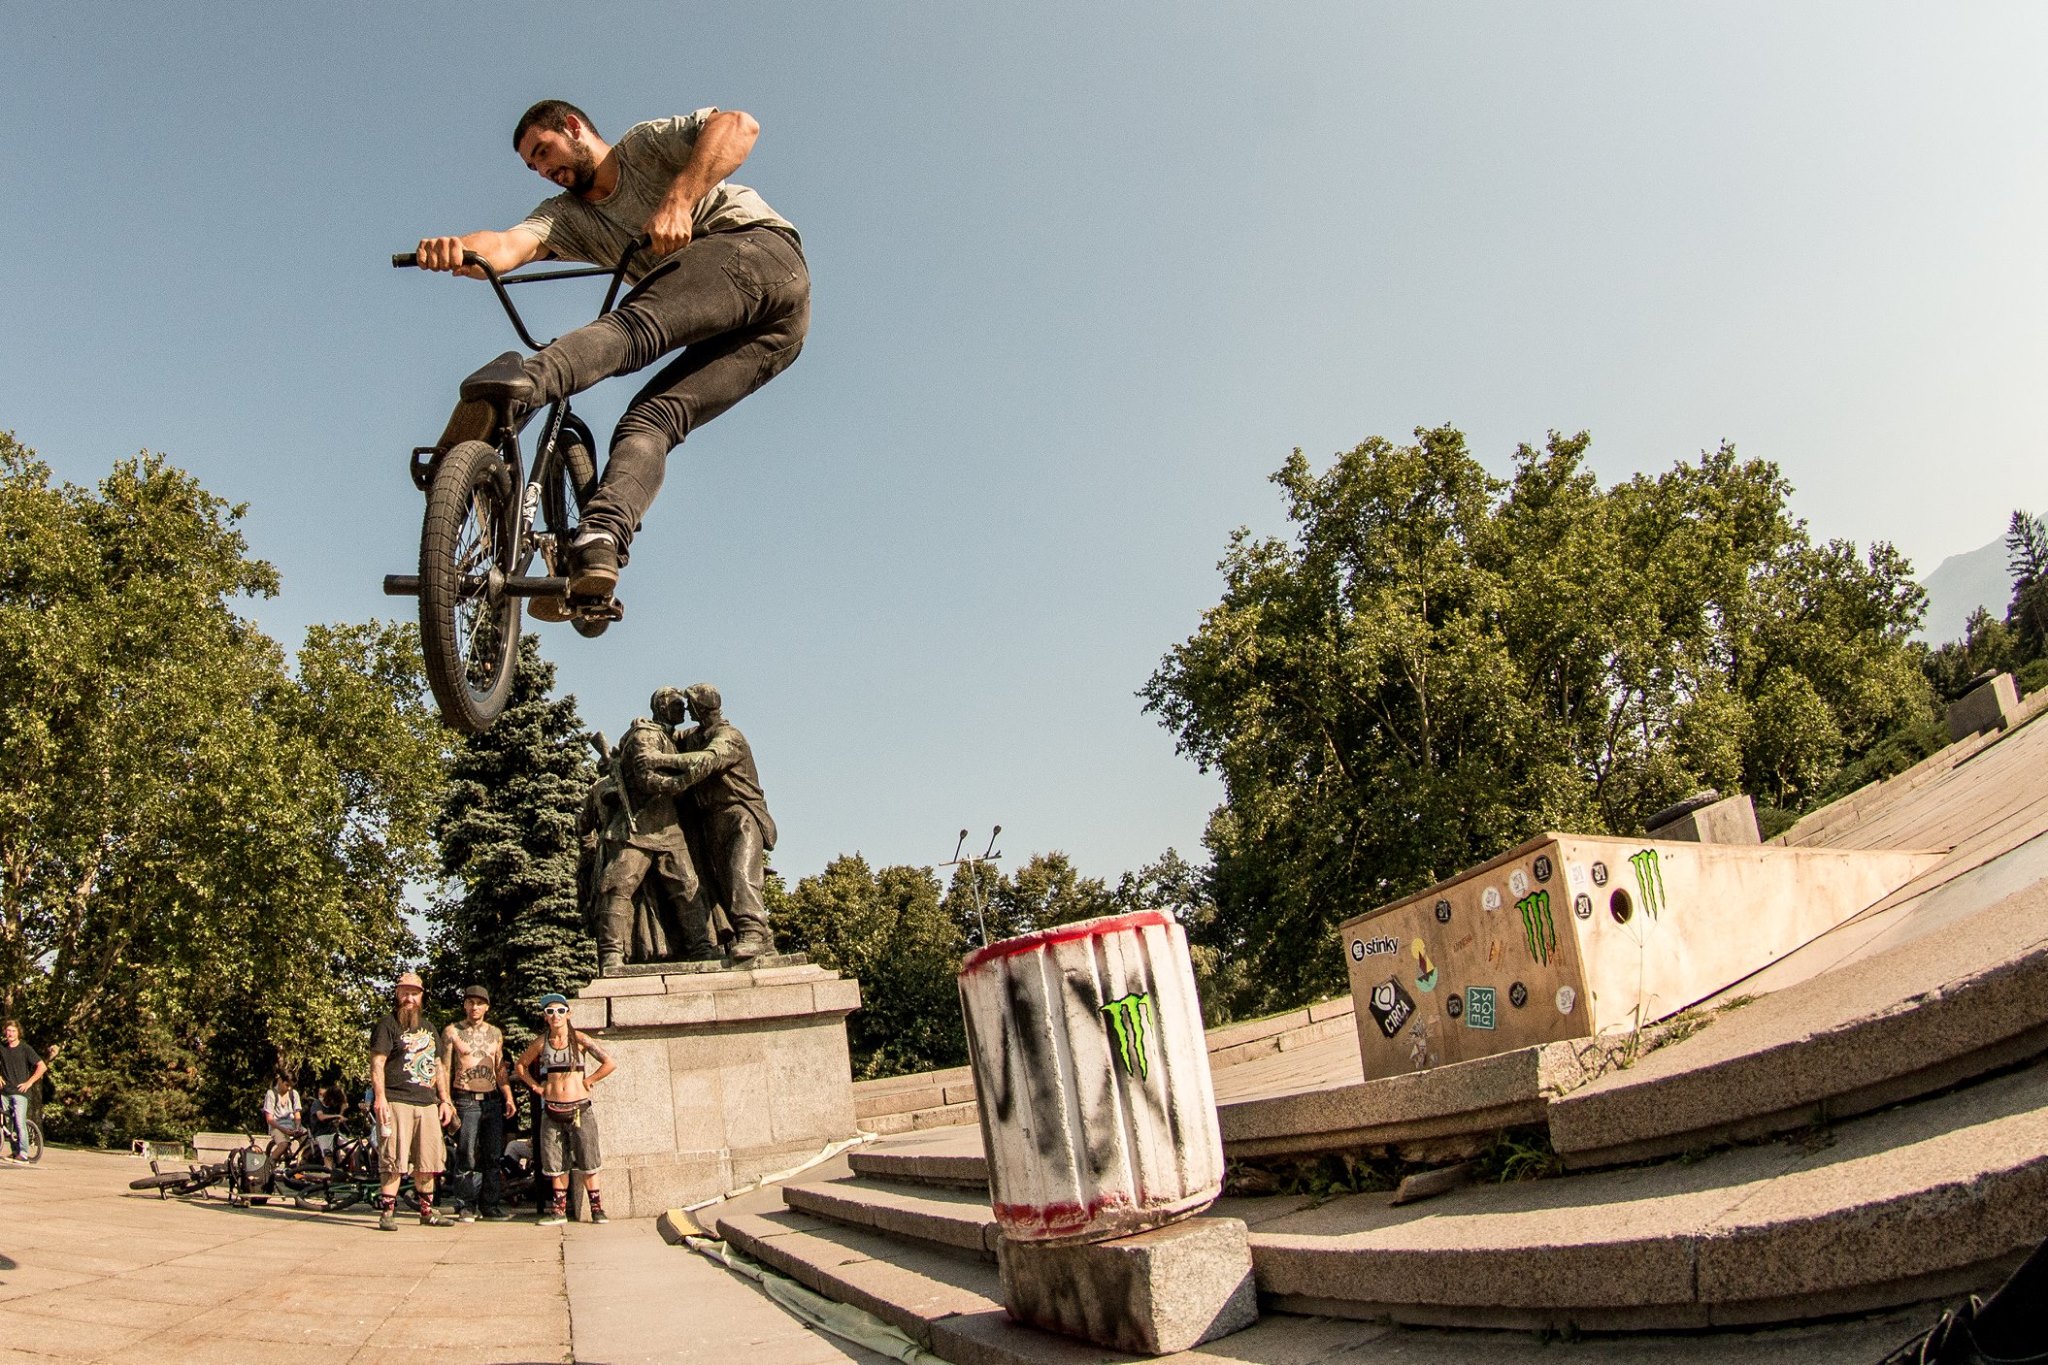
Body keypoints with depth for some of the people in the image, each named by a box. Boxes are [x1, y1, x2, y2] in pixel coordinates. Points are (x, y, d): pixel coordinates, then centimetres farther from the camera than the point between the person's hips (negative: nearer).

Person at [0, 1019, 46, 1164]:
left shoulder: (25, 1049, -5)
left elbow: (42, 1067, -5)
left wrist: (29, 1083, -8)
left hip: (20, 1092, -5)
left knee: (20, 1122, -12)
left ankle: (23, 1154, -12)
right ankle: (14, 1151, 19)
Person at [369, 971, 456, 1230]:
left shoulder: (428, 1028, 20)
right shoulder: (388, 1024, 0)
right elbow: (377, 1063, -8)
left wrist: (445, 1101, 16)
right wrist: (379, 1097, -19)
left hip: (427, 1103, 6)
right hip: (397, 1102, -6)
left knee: (427, 1163, 9)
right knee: (394, 1162, -7)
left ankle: (427, 1211, 18)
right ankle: (387, 1212, 1)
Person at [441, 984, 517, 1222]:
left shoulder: (495, 1033, 13)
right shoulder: (452, 1031, 2)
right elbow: (444, 1069, 0)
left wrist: (509, 1099, 4)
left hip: (493, 1100, 4)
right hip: (466, 1101, -4)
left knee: (493, 1156, 4)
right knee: (467, 1157, -3)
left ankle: (490, 1205, 10)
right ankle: (466, 1206, 7)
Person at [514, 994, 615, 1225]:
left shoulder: (579, 1039, -5)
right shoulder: (541, 1043, 3)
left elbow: (609, 1064, -7)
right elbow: (521, 1065, 19)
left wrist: (588, 1081, -5)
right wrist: (537, 1087, 8)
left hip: (580, 1108, -3)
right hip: (552, 1109, 3)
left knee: (588, 1163, 0)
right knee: (557, 1164, 7)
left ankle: (597, 1209, 7)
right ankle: (558, 1210, 17)